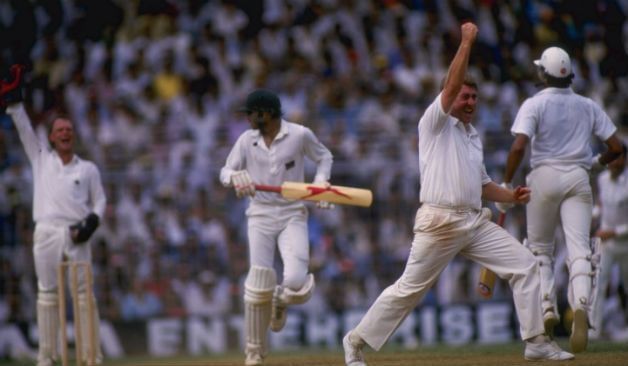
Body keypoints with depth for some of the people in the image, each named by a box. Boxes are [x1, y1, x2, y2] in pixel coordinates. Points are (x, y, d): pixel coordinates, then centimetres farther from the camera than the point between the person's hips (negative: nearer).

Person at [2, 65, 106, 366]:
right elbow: (25, 129, 7)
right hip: (46, 234, 1)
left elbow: (100, 200, 11)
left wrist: (93, 221, -9)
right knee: (47, 294, 1)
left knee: (84, 293, -3)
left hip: (76, 235, -1)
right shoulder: (41, 158, 13)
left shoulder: (88, 169, 12)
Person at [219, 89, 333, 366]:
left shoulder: (300, 135, -4)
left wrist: (321, 180, -6)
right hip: (260, 216, 2)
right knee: (259, 285, -9)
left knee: (296, 283, -19)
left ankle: (280, 300, 20)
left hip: (293, 215, -2)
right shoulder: (247, 140, 2)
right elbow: (225, 172, 4)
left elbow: (324, 156, 12)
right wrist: (235, 177, -19)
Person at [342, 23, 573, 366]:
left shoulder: (473, 135, 20)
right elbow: (451, 85, -17)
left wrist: (511, 195, 7)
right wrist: (467, 42, -16)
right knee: (409, 289, -2)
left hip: (476, 222, 7)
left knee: (524, 266, -3)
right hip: (440, 222, -7)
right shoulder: (436, 123, -1)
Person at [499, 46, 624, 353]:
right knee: (578, 248, -7)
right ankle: (580, 307, -30)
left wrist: (506, 185, -9)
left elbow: (519, 146, -15)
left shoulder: (534, 104, -2)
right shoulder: (588, 106, 10)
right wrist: (598, 161, 28)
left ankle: (547, 307, 0)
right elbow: (616, 147, 8)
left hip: (545, 176, -2)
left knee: (540, 247, 15)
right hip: (578, 178, 2)